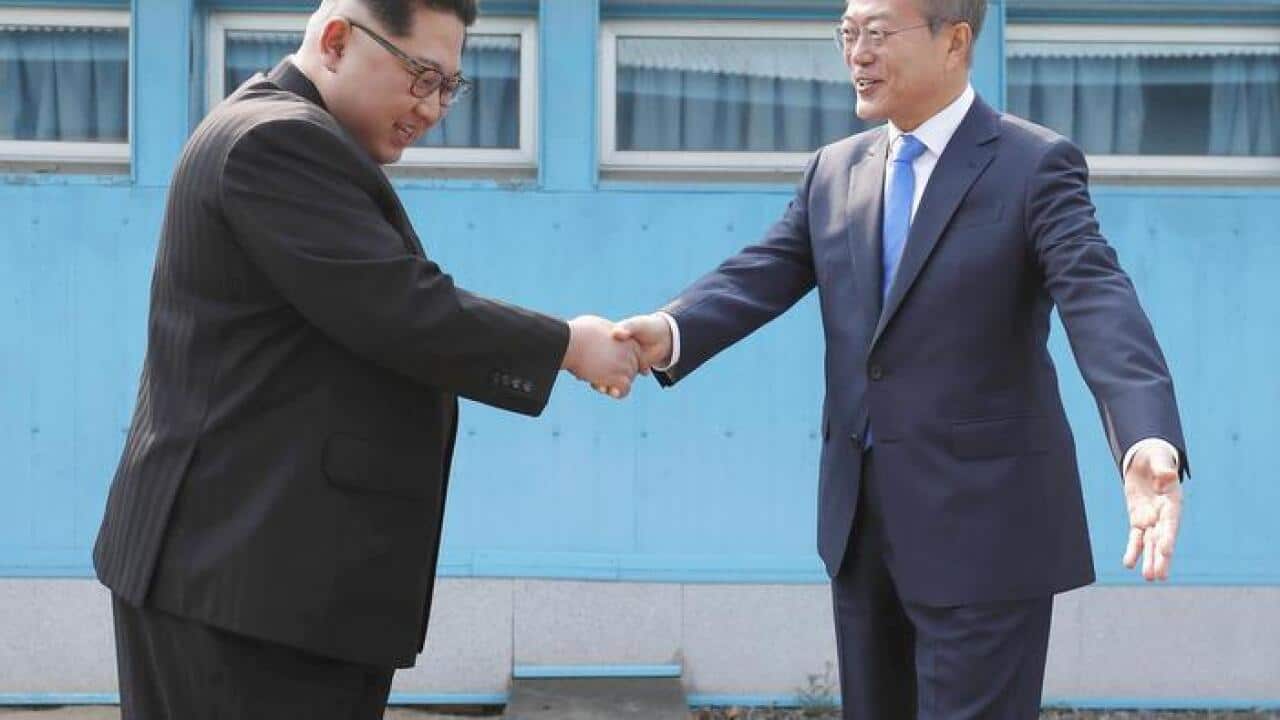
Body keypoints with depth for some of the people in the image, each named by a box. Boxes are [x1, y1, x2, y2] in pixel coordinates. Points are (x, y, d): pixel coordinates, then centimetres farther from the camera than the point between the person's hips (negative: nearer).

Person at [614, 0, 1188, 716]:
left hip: (981, 521, -6)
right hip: (861, 519, 6)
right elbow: (761, 276, -1)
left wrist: (1150, 443, -41)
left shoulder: (1038, 165, -9)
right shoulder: (836, 170, 9)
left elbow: (1099, 302, -23)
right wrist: (669, 332, -23)